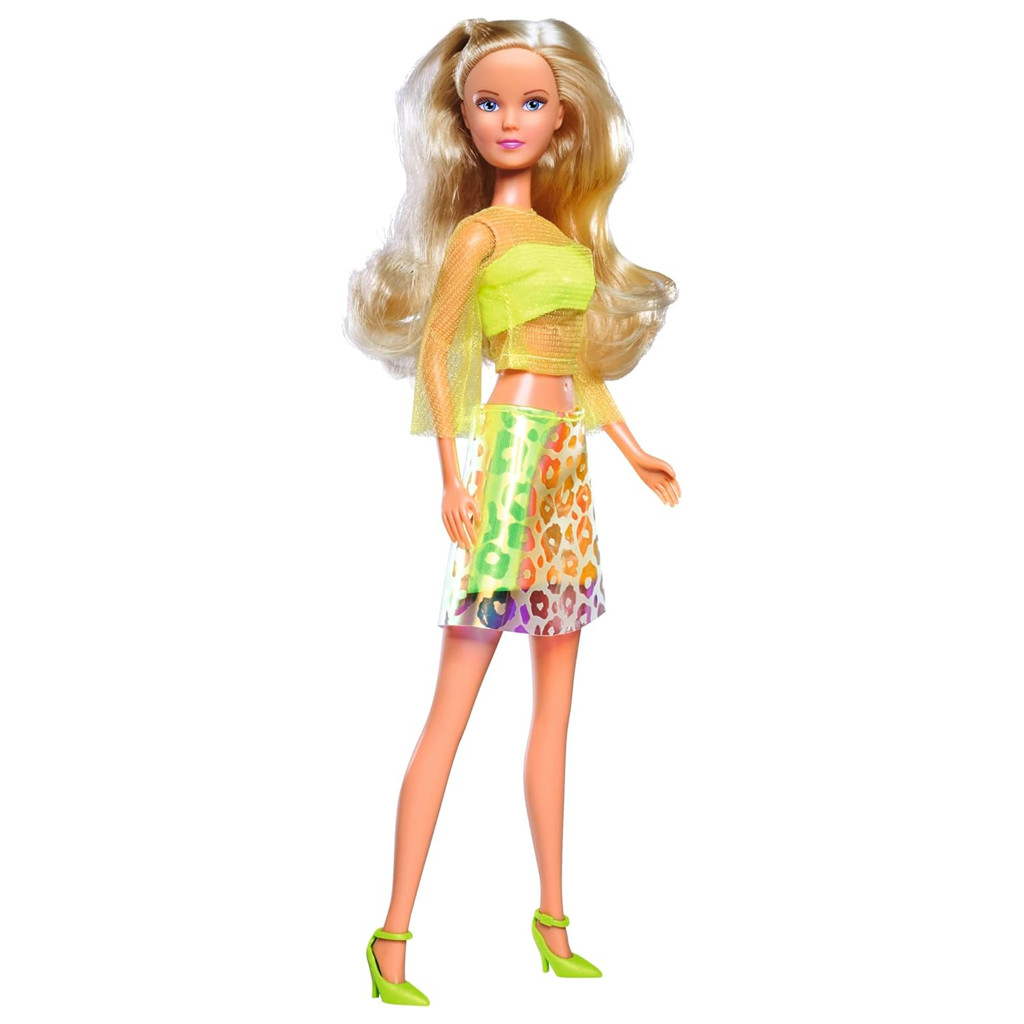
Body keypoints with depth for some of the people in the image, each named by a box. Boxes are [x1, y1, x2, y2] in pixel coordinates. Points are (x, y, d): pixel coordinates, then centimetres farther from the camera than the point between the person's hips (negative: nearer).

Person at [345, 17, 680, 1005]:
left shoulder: (564, 232, 16)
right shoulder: (478, 231, -3)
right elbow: (432, 352, -8)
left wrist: (633, 448, 25)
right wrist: (453, 475, -16)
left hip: (568, 462, 8)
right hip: (510, 448, -7)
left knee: (555, 704, 10)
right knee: (452, 706, -8)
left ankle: (553, 919, 20)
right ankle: (393, 934, -3)